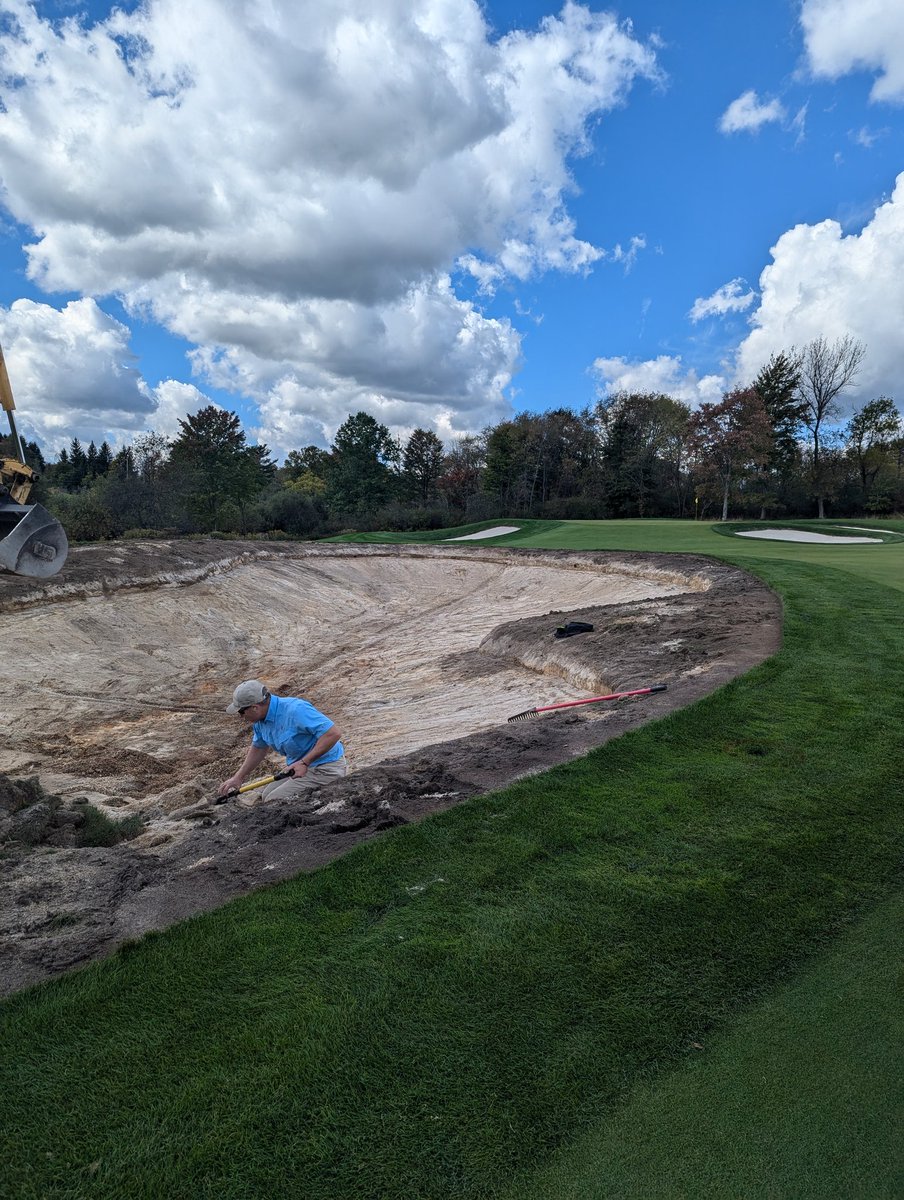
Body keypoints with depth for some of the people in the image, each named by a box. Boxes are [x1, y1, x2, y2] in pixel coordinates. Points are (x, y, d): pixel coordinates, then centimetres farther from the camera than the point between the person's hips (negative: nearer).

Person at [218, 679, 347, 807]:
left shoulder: (295, 710, -27)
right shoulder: (261, 720, 2)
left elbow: (332, 734, -31)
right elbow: (258, 749, 21)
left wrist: (304, 763, -28)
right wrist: (238, 777, 16)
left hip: (324, 768, -9)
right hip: (299, 766, 9)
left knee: (273, 802, -13)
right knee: (264, 796, 7)